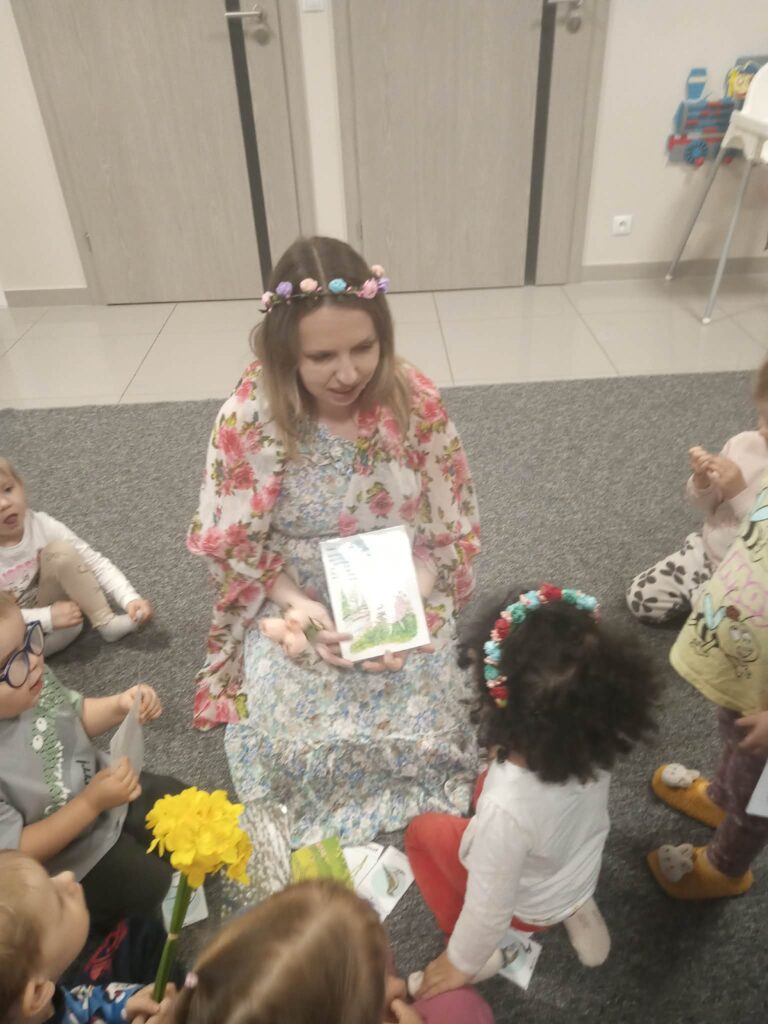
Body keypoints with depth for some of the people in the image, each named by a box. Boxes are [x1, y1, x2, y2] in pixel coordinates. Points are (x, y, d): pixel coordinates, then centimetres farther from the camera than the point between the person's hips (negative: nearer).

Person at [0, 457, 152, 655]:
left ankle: (106, 622, -17)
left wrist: (130, 599, -29)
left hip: (51, 605, 3)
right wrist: (47, 618, -31)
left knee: (59, 550, -25)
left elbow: (95, 562, -18)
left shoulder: (42, 525, -19)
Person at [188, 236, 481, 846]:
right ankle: (316, 842, 15)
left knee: (419, 722, -18)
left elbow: (448, 530, -5)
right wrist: (299, 607, -20)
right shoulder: (249, 416, -18)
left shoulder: (417, 403, -15)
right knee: (298, 735, -18)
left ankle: (402, 809, 16)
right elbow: (232, 543, -6)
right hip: (295, 606, 0)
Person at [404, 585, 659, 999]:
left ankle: (482, 953, 20)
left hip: (529, 905, -4)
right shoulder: (593, 739, -30)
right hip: (582, 870, 4)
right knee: (488, 784, 26)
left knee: (423, 830, 14)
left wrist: (460, 963, -10)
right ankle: (576, 907, 24)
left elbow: (490, 908, -26)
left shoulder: (507, 807, -45)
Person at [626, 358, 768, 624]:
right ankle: (699, 593, 18)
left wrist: (739, 492, -29)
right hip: (705, 551, 5)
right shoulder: (743, 443, -5)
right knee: (640, 598, -3)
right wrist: (702, 479, -17)